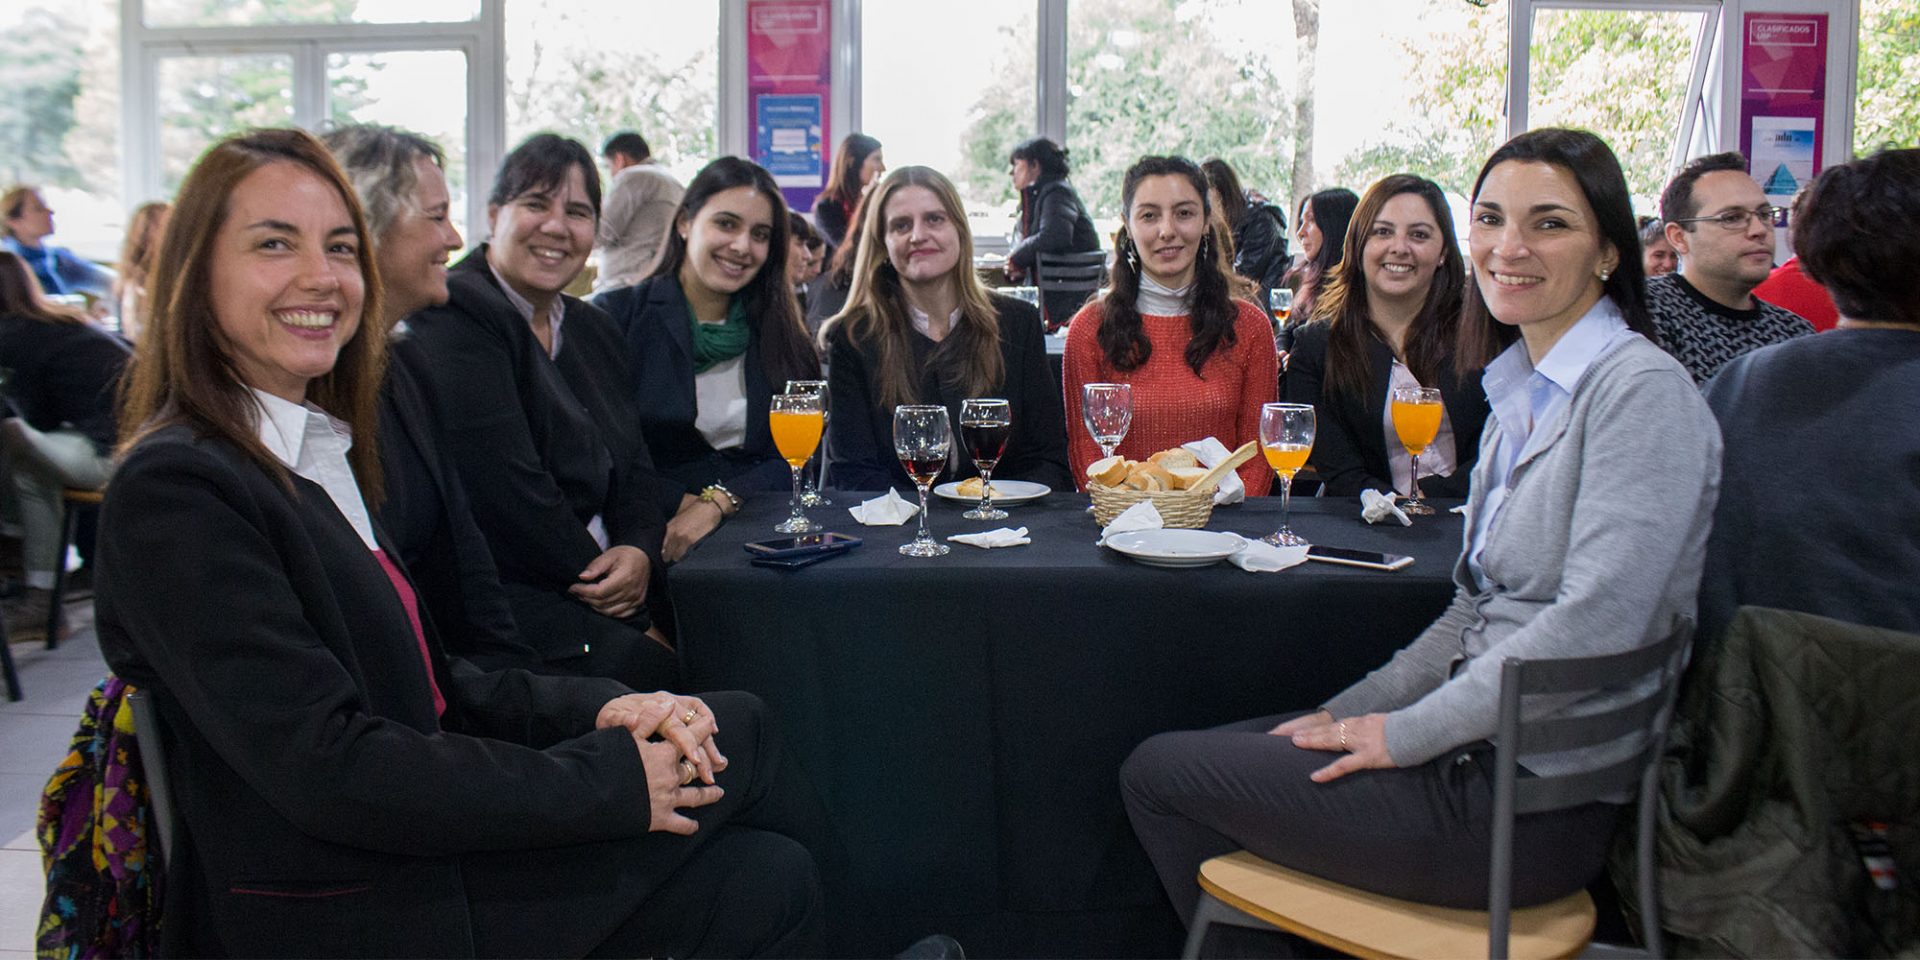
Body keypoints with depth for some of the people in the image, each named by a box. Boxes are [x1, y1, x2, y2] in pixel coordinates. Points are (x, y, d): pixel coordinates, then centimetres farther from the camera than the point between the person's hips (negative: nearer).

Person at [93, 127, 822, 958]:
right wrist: (609, 777, -19)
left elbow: (422, 681, 10)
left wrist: (599, 708, -6)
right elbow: (330, 768, -23)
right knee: (771, 886, -10)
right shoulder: (172, 491, -17)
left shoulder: (323, 451, 11)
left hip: (424, 850, 8)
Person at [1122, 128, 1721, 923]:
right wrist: (1350, 711, 6)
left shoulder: (1642, 388, -16)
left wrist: (1404, 735, -17)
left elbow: (1593, 624, -24)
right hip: (1486, 753, 9)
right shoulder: (1523, 393, 12)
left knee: (1157, 773, -2)